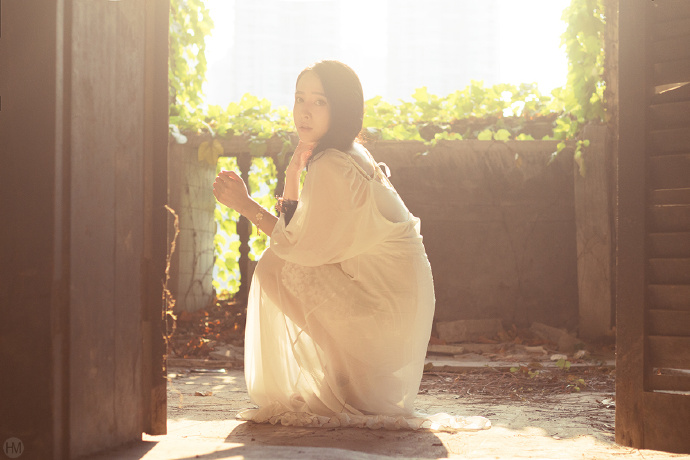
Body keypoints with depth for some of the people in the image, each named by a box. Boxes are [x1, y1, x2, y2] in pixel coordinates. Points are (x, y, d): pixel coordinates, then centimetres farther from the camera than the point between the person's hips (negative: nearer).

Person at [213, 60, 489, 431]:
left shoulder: (331, 166, -20)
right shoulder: (352, 157, 10)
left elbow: (302, 247, -17)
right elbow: (300, 232, 11)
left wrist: (246, 205, -12)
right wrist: (294, 170, 2)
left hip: (382, 308, -10)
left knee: (273, 267, -8)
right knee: (281, 265, 20)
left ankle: (343, 382, 1)